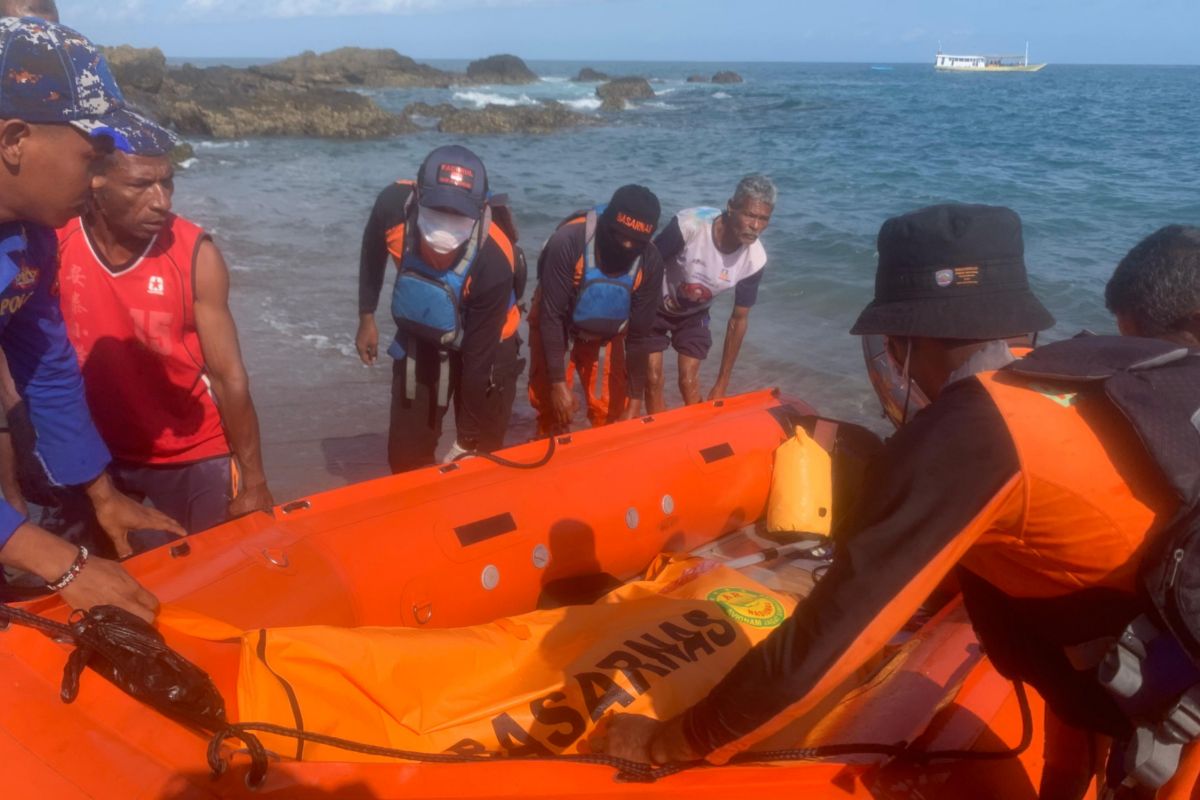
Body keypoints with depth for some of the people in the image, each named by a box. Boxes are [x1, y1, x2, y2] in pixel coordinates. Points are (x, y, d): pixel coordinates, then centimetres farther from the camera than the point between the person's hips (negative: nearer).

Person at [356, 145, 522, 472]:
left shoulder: (493, 262, -37)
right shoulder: (393, 206, -30)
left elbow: (479, 356, -27)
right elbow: (373, 252, -2)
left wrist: (470, 440, -18)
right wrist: (367, 317, 4)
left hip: (486, 345, -3)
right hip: (418, 338, 3)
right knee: (406, 457, 9)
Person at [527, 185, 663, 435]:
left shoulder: (650, 262, -24)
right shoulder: (568, 240, -34)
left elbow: (638, 335, -17)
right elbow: (551, 316, -28)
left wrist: (635, 401, -16)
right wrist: (558, 383, -28)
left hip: (606, 335, 2)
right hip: (555, 330, -2)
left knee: (611, 414, 1)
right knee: (552, 408, -1)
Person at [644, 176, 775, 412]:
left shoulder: (754, 259, -24)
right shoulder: (689, 225, -37)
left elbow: (739, 319, -11)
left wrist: (722, 383, -6)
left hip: (693, 315, 3)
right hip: (655, 307, -2)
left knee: (689, 382, -2)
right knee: (653, 380, -4)